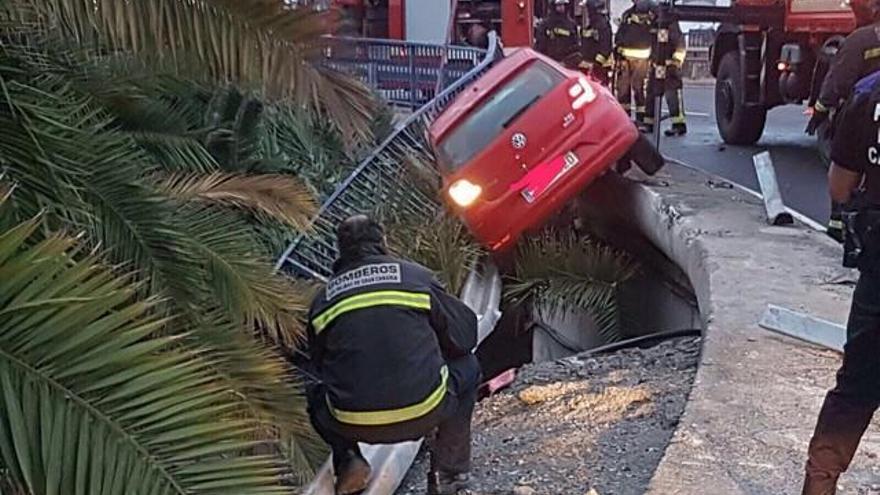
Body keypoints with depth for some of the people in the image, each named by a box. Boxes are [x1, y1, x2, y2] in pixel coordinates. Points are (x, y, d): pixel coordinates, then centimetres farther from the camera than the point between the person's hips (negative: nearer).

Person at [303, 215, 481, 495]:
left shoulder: (323, 299, 12)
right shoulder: (415, 276, 8)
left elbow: (317, 364, 23)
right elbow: (464, 335, 12)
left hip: (353, 425, 2)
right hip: (423, 414, -2)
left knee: (316, 392, 35)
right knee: (466, 367, 27)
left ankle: (347, 459, 11)